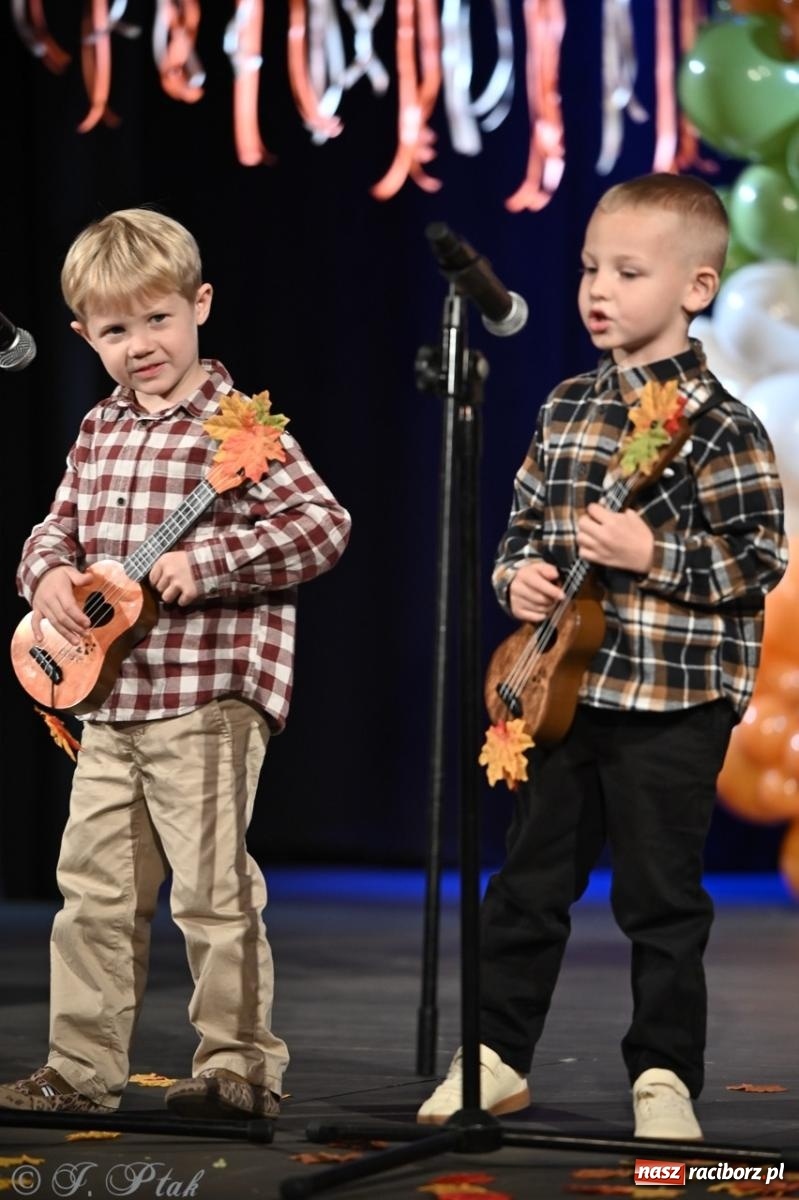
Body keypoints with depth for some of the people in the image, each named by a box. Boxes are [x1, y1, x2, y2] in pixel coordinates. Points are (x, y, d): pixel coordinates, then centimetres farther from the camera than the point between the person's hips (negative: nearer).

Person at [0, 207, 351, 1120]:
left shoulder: (239, 424, -8)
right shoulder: (99, 432, 13)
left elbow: (323, 524, -15)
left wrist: (206, 563, -22)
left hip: (209, 701, -7)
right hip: (111, 699, 7)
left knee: (212, 889, -5)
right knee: (93, 888, 11)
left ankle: (239, 1068, 5)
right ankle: (81, 1070, 19)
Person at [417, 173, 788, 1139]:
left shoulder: (718, 427, -10)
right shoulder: (566, 409, 10)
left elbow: (758, 558, -13)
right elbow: (525, 519, 19)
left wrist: (652, 555, -22)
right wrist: (516, 573, -1)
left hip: (670, 704, -6)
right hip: (560, 687, 6)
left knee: (660, 897, 2)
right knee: (527, 881, 12)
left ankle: (663, 1076, 12)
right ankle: (496, 1057, 22)